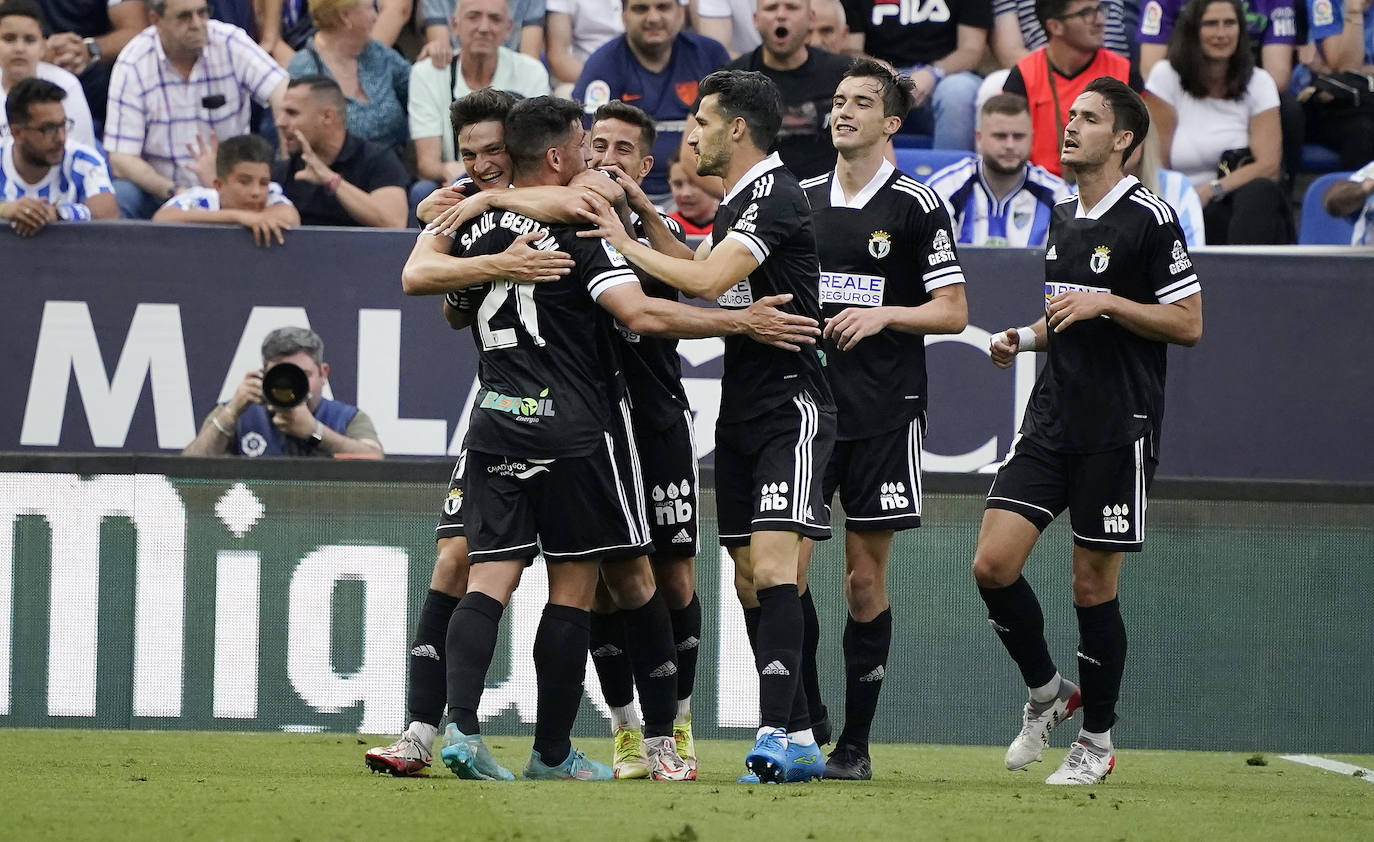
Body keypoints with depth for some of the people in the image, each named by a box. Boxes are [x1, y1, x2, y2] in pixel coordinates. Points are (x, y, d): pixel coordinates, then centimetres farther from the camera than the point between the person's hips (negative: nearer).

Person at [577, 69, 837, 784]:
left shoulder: (776, 195, -14)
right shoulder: (732, 202, 16)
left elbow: (707, 281, -22)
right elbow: (707, 281, 27)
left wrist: (626, 245, -10)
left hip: (790, 404, -10)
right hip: (739, 410, 10)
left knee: (771, 564, -19)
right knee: (748, 577, 7)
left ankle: (778, 732, -25)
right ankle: (798, 740, 10)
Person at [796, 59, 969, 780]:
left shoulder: (915, 206, 0)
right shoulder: (800, 199, 12)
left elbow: (953, 311, -1)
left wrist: (884, 315, -15)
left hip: (883, 414, -3)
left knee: (865, 578, 0)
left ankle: (855, 742, 6)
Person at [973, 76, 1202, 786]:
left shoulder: (1149, 219, -9)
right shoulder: (1062, 219, 14)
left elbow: (1188, 323, -11)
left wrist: (1104, 303, -19)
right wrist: (1024, 338, 8)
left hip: (1119, 428, -6)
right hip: (1052, 420, 6)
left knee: (1093, 586, -1)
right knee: (992, 563, -5)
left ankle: (1097, 740, 14)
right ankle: (1046, 691, 16)